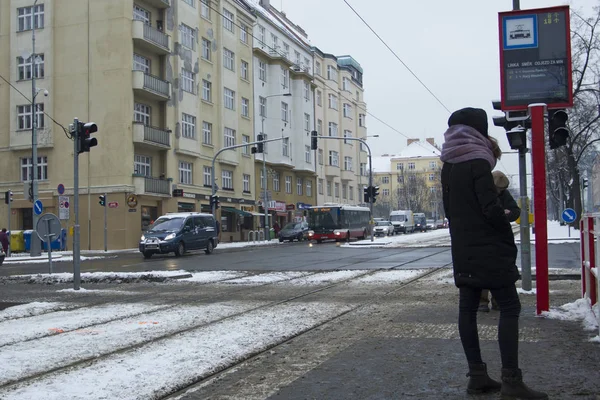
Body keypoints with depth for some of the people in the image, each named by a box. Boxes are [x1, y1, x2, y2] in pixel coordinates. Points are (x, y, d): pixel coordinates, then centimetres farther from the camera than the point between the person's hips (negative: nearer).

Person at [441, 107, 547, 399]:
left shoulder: (448, 167, 13)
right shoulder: (477, 162, -12)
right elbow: (492, 209, -17)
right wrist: (510, 241, -6)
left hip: (463, 250, 8)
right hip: (488, 249, -8)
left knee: (467, 308, 7)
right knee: (509, 308, -5)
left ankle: (477, 376, 11)